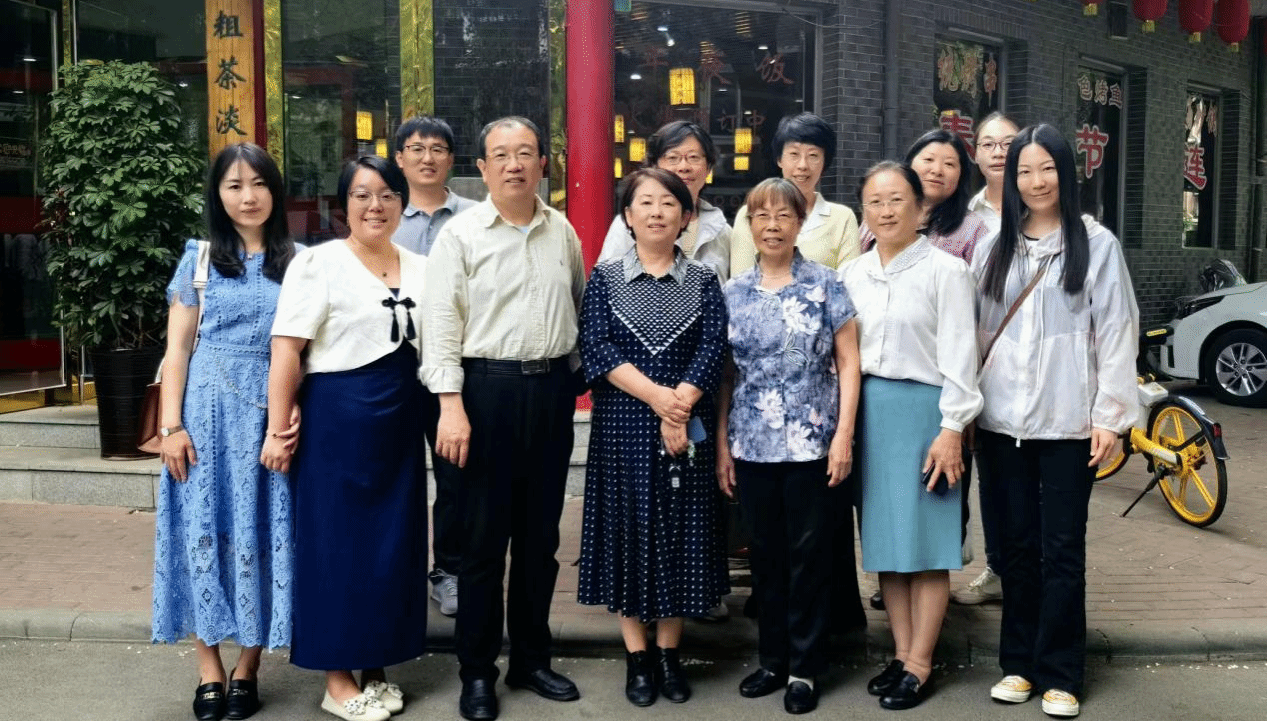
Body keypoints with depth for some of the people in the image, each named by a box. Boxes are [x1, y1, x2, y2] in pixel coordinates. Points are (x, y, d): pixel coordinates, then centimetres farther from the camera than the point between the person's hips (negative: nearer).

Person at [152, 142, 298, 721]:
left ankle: (246, 669, 15)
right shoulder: (200, 259, 6)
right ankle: (209, 671, 13)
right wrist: (170, 426, -5)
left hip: (272, 419, 0)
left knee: (261, 534, 4)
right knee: (203, 532, 3)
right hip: (208, 415, 0)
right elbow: (177, 349, 3)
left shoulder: (296, 263, 5)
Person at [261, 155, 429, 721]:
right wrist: (278, 428, -15)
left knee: (393, 543, 10)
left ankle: (375, 667, 26)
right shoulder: (319, 263, -7)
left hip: (401, 421, 6)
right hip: (338, 417, -5)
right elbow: (286, 351, -11)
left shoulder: (420, 267, 10)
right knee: (338, 542, 2)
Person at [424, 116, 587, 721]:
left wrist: (578, 370, 14)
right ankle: (477, 672, 17)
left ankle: (532, 659, 27)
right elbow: (443, 324, -8)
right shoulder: (460, 234, -3)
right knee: (485, 537, 3)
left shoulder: (562, 231, 9)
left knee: (541, 534, 12)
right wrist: (451, 405, -15)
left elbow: (581, 304, 19)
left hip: (553, 388, 4)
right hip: (489, 388, -4)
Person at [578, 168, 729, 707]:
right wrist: (656, 396, -19)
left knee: (680, 532, 6)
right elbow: (597, 349, -9)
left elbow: (712, 352, -5)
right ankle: (637, 657, 17)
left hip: (687, 423, 1)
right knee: (628, 530, 5)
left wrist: (677, 411, -17)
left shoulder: (703, 281, 5)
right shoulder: (605, 278, 2)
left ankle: (669, 653, 20)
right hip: (623, 425, -1)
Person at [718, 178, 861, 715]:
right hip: (751, 445, 3)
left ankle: (806, 667, 19)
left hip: (811, 442, -3)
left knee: (809, 555, 5)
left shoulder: (825, 284, -1)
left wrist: (844, 433, -10)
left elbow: (848, 362, -2)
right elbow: (726, 373, 8)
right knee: (766, 554, 12)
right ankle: (772, 659, 27)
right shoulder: (734, 292, 7)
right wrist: (721, 442, 5)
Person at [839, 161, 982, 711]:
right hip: (866, 410, 5)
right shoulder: (851, 274, 10)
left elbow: (959, 356, -7)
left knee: (926, 543, 1)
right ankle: (901, 654, 22)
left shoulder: (945, 270, -4)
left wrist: (951, 428, -12)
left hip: (923, 408, -5)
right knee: (884, 539, 10)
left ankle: (920, 664, 11)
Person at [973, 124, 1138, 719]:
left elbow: (1116, 333, -2)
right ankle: (1019, 662, 21)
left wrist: (1110, 415, -7)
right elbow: (978, 333, 11)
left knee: (1062, 551, 2)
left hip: (1067, 423, -3)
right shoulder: (994, 249, 11)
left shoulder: (1096, 244, 1)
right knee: (1017, 547, 10)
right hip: (1003, 421, 3)